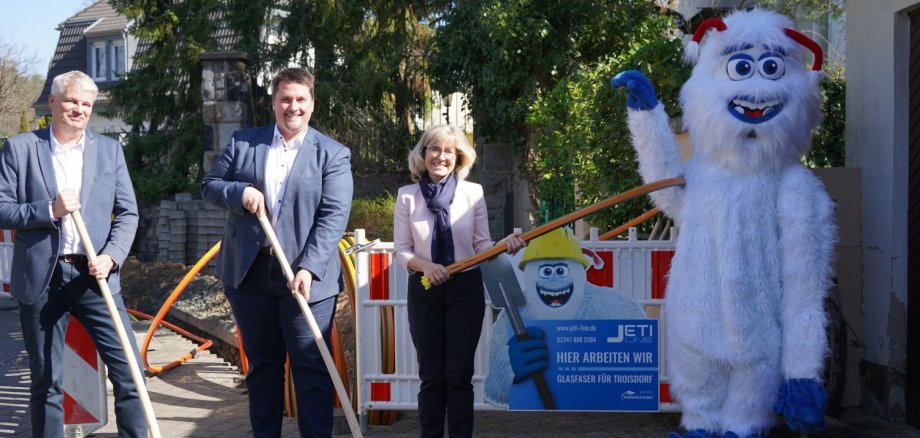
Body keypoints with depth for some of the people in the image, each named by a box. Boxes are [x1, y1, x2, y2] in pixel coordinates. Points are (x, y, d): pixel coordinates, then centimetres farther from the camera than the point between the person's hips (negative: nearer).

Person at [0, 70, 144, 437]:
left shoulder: (109, 150, 10)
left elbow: (128, 212, 6)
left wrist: (111, 257, -9)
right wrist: (50, 211, -16)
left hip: (94, 276, 2)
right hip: (40, 279, -1)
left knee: (129, 372, -3)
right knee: (46, 382, 8)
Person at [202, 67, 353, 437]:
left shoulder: (333, 155, 0)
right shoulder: (243, 143, 9)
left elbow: (334, 217, -9)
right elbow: (209, 186, 11)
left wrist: (308, 268, -20)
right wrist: (240, 191, -12)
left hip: (306, 277, -3)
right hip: (249, 273, 3)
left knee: (312, 368, -2)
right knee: (262, 365, 12)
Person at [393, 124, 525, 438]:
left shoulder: (472, 192, 1)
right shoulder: (407, 196, 2)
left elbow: (482, 245, 1)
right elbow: (401, 251, 0)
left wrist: (504, 246, -19)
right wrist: (425, 265, -18)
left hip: (466, 290, -1)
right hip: (424, 291, 1)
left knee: (458, 375, -1)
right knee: (431, 376, 4)